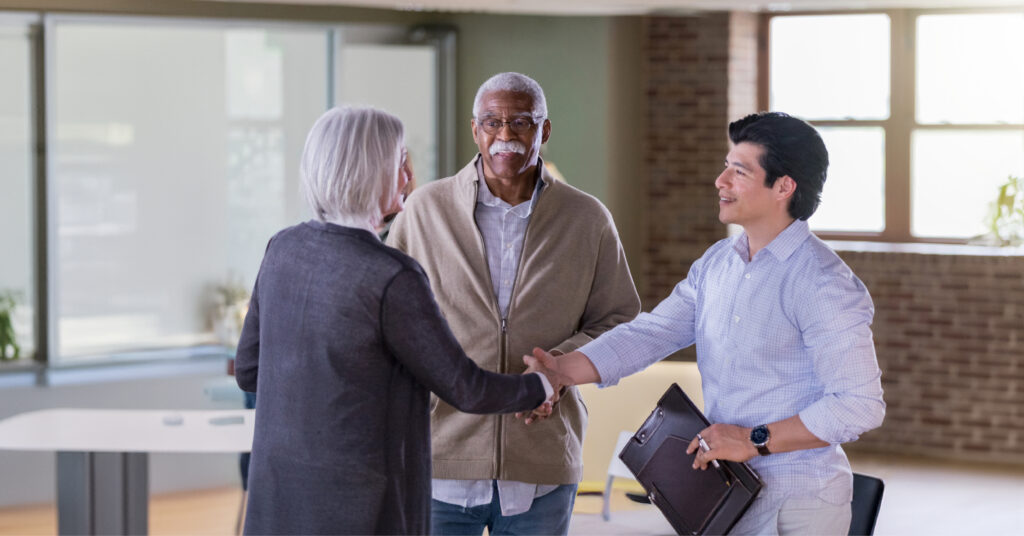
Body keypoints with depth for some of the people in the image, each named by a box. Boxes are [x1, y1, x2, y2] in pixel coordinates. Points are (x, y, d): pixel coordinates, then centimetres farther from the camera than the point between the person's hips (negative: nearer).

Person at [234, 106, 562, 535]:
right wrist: (540, 388, 10)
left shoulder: (285, 249, 2)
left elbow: (250, 371, 11)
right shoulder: (393, 280, -20)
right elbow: (464, 388, -10)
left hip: (284, 492, 7)